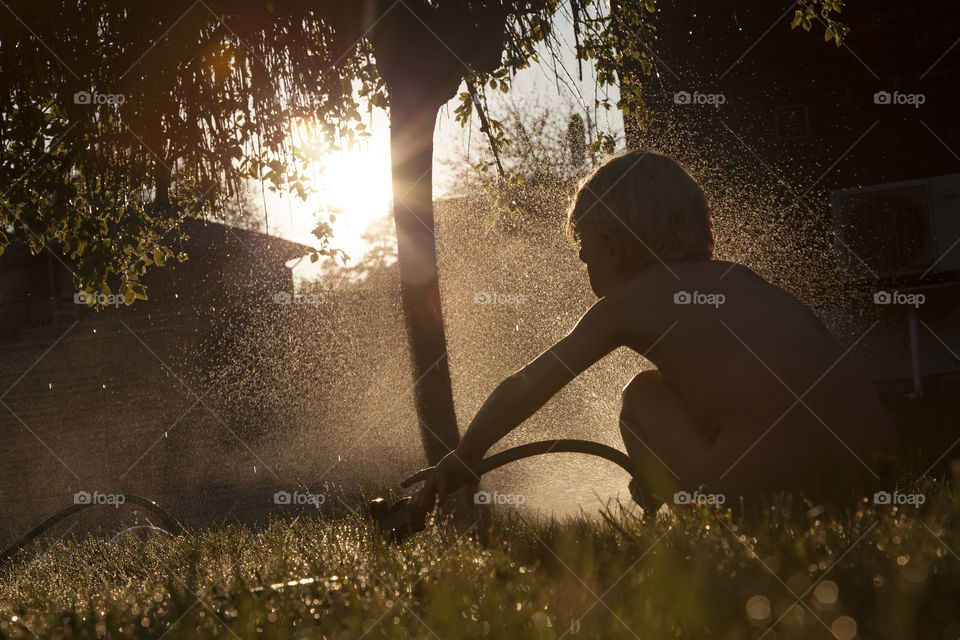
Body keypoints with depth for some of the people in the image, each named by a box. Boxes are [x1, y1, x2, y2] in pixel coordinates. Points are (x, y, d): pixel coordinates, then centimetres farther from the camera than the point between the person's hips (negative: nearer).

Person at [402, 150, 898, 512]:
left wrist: (462, 459, 33)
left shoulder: (626, 302, 12)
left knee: (643, 398, 16)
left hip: (761, 483, -6)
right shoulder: (740, 279, 28)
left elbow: (524, 389, 19)